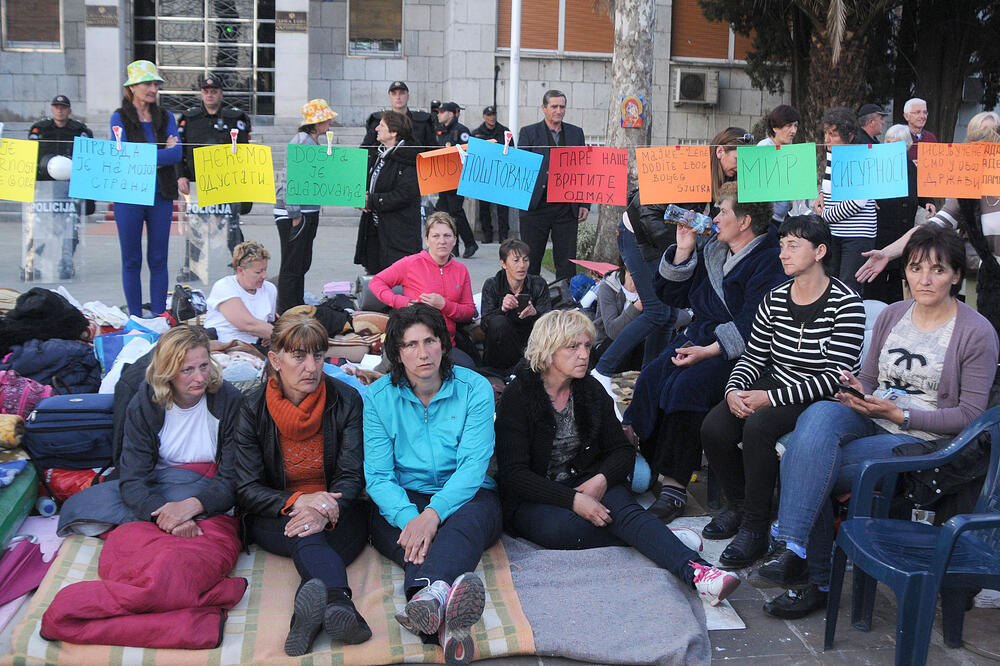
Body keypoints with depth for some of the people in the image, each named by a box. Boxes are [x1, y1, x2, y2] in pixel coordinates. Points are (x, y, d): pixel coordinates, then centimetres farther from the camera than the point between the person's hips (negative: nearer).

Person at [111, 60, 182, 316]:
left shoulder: (165, 117, 10)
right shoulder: (119, 117, 1)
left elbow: (177, 153, -4)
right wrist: (163, 154, -8)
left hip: (161, 195, 3)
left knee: (158, 259, 5)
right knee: (131, 260, 3)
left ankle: (158, 316, 11)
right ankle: (135, 318, 11)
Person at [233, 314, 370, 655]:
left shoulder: (346, 399, -3)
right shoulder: (253, 407, -4)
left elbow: (352, 477, -6)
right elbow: (246, 489, -7)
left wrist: (324, 512, -29)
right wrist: (297, 502, -27)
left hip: (338, 514, 2)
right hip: (274, 518, -1)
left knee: (311, 533, -34)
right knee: (306, 534, -36)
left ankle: (308, 614, -61)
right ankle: (338, 603, -66)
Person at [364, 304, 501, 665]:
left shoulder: (474, 389, -3)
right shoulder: (378, 398, 1)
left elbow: (473, 468, -11)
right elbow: (378, 475, -6)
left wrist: (433, 513, -30)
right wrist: (408, 517, -28)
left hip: (465, 497, -1)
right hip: (402, 500, 2)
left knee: (465, 521, -37)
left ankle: (426, 597, -67)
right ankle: (441, 593, -65)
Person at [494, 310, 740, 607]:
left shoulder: (591, 390, 6)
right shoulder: (517, 397, -10)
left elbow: (622, 450, 9)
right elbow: (513, 474, -16)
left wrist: (601, 479, -15)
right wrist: (573, 500, -28)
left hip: (585, 482, 3)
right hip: (533, 497, -3)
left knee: (626, 510, -29)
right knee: (563, 527, -36)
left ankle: (696, 571, -48)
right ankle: (657, 538, -26)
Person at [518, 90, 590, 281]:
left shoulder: (576, 133, 13)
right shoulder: (528, 132, 5)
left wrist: (585, 204, 5)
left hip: (567, 207, 2)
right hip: (536, 206, -2)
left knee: (567, 263, 3)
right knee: (531, 260, 4)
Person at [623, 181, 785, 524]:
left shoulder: (768, 262, -10)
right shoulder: (712, 250, 15)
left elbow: (751, 327, -18)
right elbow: (672, 296, 19)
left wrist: (708, 351, -25)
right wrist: (683, 250, 8)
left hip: (737, 351, -7)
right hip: (699, 336, 8)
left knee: (685, 386, -30)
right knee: (651, 378, -18)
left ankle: (674, 486, -25)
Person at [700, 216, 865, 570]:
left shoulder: (845, 303, -13)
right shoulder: (775, 299, 6)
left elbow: (835, 376, -18)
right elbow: (753, 357, 12)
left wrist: (770, 398, -22)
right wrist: (734, 390, -11)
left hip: (824, 399, -6)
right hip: (777, 388, 6)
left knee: (758, 427, -33)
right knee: (713, 429, -18)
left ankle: (754, 528, -18)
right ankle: (738, 504, 9)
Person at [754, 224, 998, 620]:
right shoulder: (892, 316, 11)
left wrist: (900, 414, -14)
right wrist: (859, 392, -8)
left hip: (921, 440, -5)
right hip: (872, 422, 5)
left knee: (805, 467, -28)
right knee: (820, 413, -32)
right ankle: (790, 548, -31)